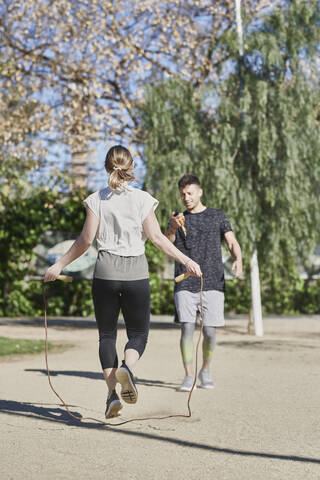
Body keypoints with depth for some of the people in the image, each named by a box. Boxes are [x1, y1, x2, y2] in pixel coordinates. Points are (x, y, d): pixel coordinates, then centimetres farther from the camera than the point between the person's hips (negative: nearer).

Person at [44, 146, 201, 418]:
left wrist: (59, 265, 9)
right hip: (136, 273, -1)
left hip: (105, 273, 1)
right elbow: (157, 237, -6)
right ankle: (126, 369, -21)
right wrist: (186, 261, -1)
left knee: (107, 334, 11)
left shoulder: (97, 200, 0)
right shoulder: (143, 199, -2)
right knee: (138, 333, 10)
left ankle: (112, 392, 0)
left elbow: (86, 240, -1)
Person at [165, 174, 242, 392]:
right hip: (185, 285, 0)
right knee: (187, 328, -9)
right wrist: (173, 228, -23)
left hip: (213, 283, 0)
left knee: (209, 331, -3)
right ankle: (189, 376, -1)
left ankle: (206, 370, 19)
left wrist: (238, 260, -16)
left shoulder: (217, 216, 13)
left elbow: (233, 243, 6)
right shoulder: (178, 219, 13)